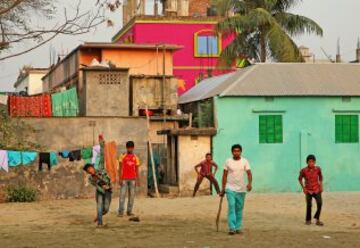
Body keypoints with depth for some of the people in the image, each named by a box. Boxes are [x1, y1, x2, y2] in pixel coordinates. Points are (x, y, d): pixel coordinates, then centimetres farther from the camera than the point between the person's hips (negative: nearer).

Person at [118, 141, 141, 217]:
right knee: (122, 195, -7)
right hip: (124, 179, -3)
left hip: (132, 179, 3)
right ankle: (120, 211, -5)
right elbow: (120, 168, 0)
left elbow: (137, 170, 12)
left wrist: (138, 180, 6)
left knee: (131, 195, 2)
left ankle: (129, 211, 9)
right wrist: (120, 179, -9)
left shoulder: (135, 158, 10)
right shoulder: (122, 156, 2)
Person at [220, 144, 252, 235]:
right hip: (230, 188, -2)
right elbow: (225, 176, 4)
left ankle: (238, 228, 16)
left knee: (239, 209, 7)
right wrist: (223, 189, 3)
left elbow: (249, 173, -5)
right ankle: (232, 228, -15)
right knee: (231, 206, -13)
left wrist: (249, 183, -24)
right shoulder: (228, 162, 0)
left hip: (241, 189, 2)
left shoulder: (244, 161, 1)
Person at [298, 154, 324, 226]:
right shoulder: (303, 170, -12)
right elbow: (300, 179, 4)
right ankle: (308, 220, 18)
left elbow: (320, 177, 12)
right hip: (308, 190, -1)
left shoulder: (318, 169, -7)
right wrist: (303, 188, -2)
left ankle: (317, 219, 4)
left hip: (317, 189, 1)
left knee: (320, 203, -12)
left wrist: (321, 186, 6)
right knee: (309, 205, 0)